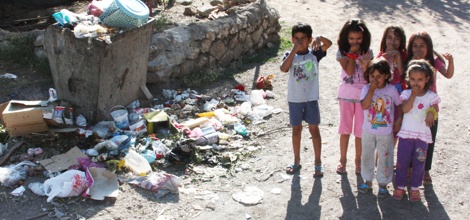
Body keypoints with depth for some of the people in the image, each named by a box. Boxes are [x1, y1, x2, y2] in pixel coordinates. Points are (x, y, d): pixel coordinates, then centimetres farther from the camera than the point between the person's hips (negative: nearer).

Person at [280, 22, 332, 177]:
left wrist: (319, 37, -34)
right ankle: (297, 161, 27)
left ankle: (318, 163, 16)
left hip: (311, 98, -1)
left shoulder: (314, 54, -2)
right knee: (296, 130, 13)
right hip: (295, 99, 1)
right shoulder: (290, 55, -3)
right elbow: (284, 68, -22)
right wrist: (294, 50, -25)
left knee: (314, 129, 6)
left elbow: (329, 43, -15)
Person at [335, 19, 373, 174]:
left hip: (363, 94, 0)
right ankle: (342, 160, 21)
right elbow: (349, 71, -17)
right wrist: (352, 53, -15)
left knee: (360, 130, 7)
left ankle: (358, 160, 22)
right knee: (345, 128, 8)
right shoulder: (342, 52, -4)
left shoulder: (367, 52, -2)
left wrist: (365, 66, -26)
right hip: (346, 94, 0)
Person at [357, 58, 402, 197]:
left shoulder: (391, 90, -9)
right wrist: (372, 90, -27)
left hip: (386, 132, -1)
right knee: (367, 156, 14)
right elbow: (364, 106, -24)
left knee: (385, 158, 8)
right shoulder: (366, 89, -10)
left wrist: (398, 120, -4)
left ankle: (383, 183, 22)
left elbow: (399, 104, 4)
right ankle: (368, 181, 31)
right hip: (368, 130, 2)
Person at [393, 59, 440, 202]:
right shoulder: (406, 94, -3)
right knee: (402, 161, 8)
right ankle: (400, 186, 23)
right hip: (406, 133, 0)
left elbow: (435, 111, -3)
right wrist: (413, 94, -19)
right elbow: (405, 109, -17)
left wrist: (432, 113, -25)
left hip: (423, 135, 0)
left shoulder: (431, 96, -2)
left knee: (419, 162, 8)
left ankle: (415, 187, 24)